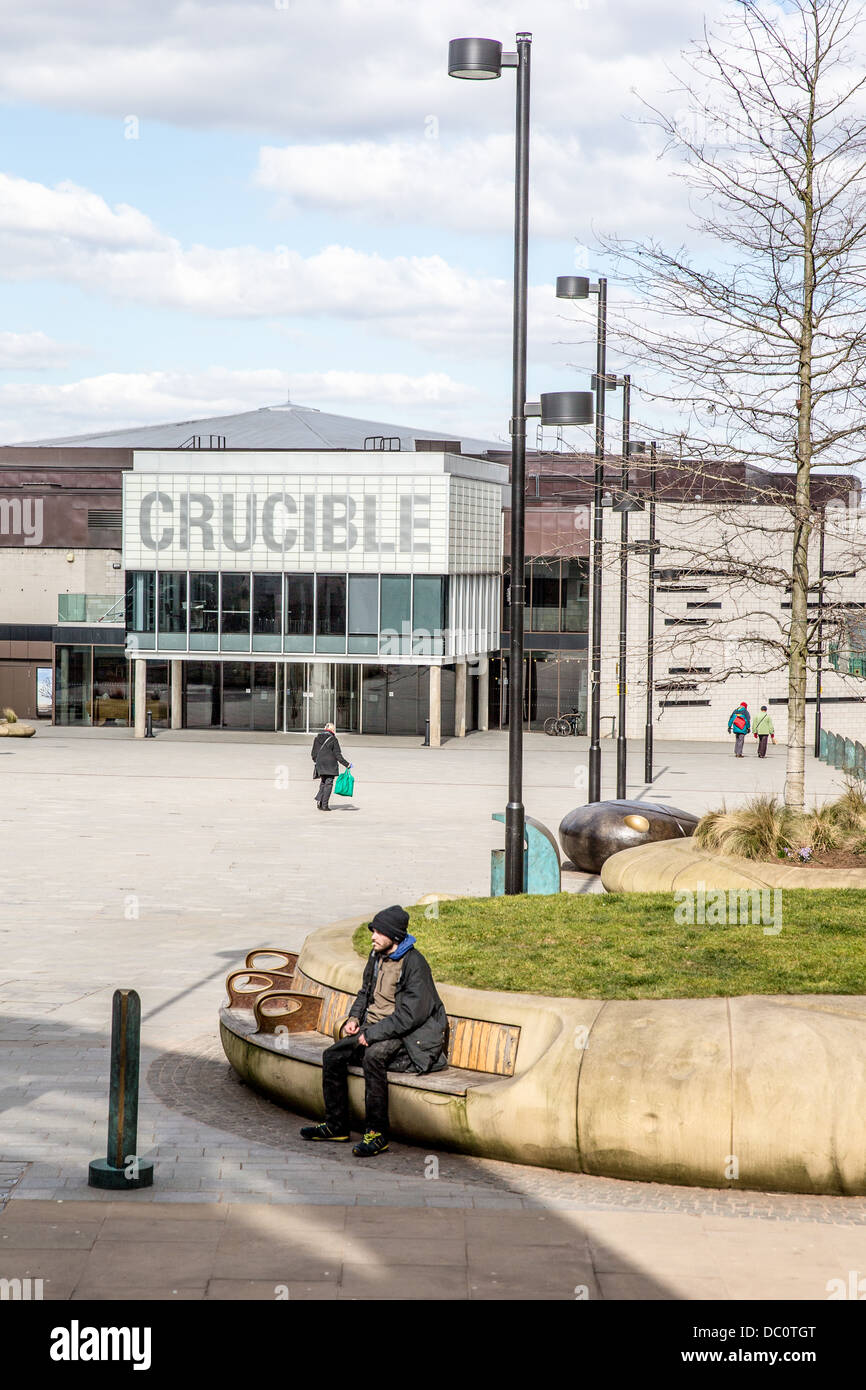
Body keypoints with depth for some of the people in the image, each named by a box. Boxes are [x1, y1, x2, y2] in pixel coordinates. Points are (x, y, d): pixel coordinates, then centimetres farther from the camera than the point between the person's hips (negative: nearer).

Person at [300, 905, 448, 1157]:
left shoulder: (413, 963, -18)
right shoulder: (377, 956, 8)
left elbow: (410, 1015, -22)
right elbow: (366, 992, 26)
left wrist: (372, 1034, -21)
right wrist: (354, 1017, 6)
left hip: (404, 1035, -9)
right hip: (374, 1029, 9)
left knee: (373, 1056, -35)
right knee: (333, 1056, -6)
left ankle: (377, 1133, -29)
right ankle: (336, 1126, 5)